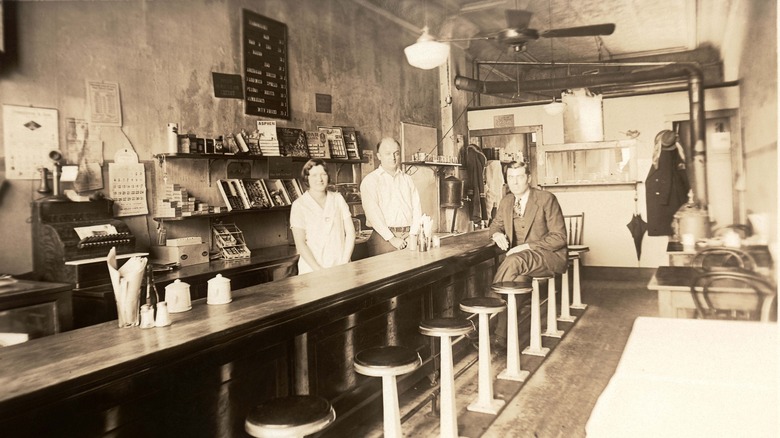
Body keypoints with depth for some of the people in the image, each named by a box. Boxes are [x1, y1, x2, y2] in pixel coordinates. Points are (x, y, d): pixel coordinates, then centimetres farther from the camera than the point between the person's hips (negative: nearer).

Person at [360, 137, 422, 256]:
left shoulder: (407, 179, 17)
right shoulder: (370, 181, 1)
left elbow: (417, 207, 10)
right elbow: (373, 213, -9)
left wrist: (413, 234, -5)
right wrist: (391, 238, -15)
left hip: (409, 237, 4)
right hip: (384, 237, -3)